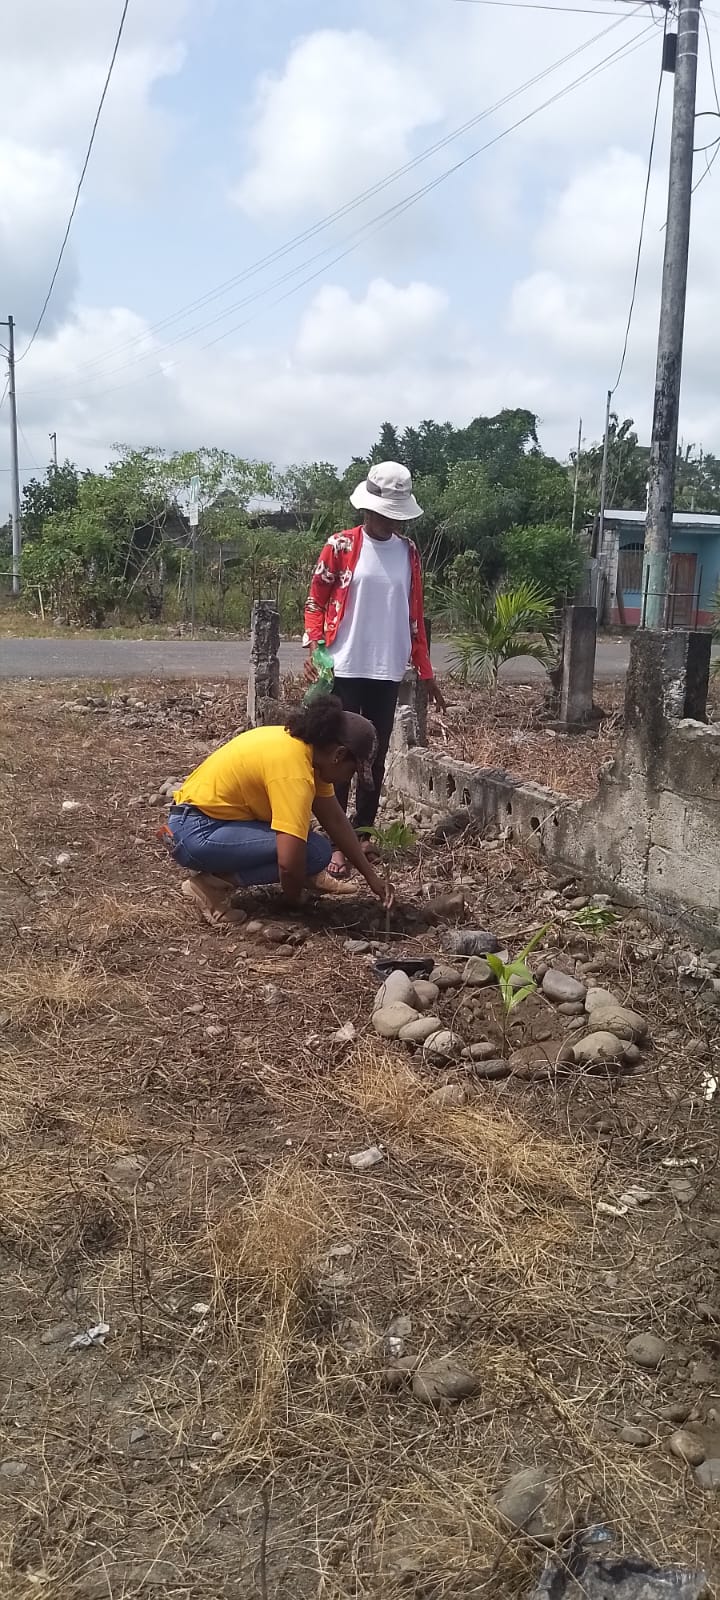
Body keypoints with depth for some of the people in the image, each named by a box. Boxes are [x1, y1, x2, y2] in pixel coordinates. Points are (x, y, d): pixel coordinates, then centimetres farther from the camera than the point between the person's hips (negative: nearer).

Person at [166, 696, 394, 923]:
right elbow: (289, 862, -30)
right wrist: (294, 900, -9)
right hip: (196, 833, -10)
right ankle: (213, 883, -13)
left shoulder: (310, 748, 2)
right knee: (315, 851, -17)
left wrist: (371, 876, 12)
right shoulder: (295, 771, -26)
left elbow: (336, 821, 12)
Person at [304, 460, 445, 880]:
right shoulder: (341, 546, -4)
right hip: (345, 669, -4)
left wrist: (426, 672, 12)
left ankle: (362, 835, 19)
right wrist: (313, 649, -14)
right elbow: (316, 601, 0)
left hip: (388, 671, 4)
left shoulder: (409, 552, 7)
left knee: (376, 756, 8)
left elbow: (414, 614, 12)